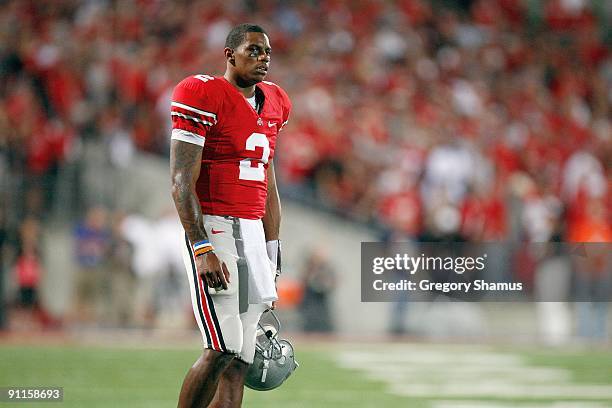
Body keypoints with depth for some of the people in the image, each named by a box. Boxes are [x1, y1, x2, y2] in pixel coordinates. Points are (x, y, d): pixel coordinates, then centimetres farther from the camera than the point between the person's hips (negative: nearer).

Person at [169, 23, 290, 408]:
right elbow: (182, 183, -13)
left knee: (241, 359, 4)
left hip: (253, 233, 8)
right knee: (223, 348, -16)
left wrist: (271, 255, 18)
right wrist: (202, 249, -21)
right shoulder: (204, 97, -9)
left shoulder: (272, 105, 15)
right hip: (213, 228, -8)